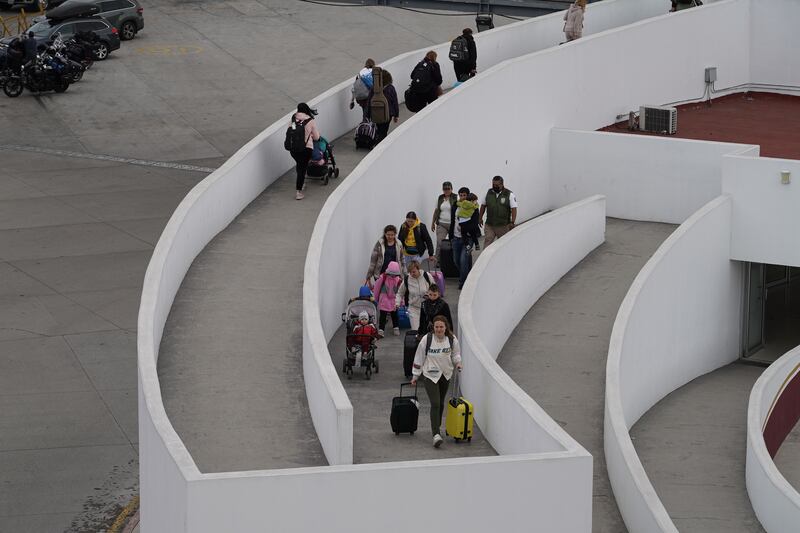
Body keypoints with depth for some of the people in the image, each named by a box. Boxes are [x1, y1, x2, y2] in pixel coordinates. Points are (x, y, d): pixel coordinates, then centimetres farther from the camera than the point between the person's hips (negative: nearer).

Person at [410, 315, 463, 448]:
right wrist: (415, 375, 1)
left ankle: (437, 427, 39)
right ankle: (436, 434, -21)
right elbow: (419, 357, -4)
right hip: (430, 375, -4)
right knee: (435, 404, -15)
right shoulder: (427, 339, -14)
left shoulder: (452, 339, -6)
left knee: (441, 403, 17)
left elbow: (456, 353, 12)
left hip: (446, 375, 4)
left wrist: (457, 362, -10)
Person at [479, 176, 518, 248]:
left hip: (503, 226, -2)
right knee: (488, 242, -10)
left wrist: (512, 222, -19)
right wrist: (480, 218, 14)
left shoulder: (509, 194, -5)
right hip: (489, 225, 2)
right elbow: (483, 206, 17)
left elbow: (514, 209, -10)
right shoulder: (489, 193, 6)